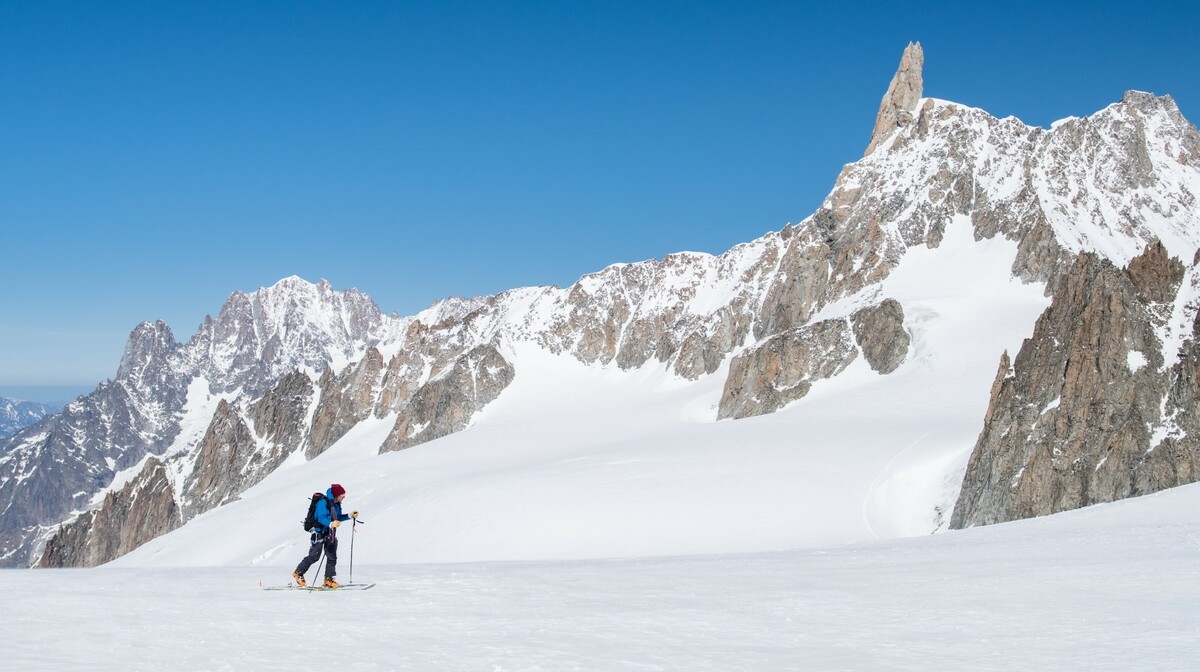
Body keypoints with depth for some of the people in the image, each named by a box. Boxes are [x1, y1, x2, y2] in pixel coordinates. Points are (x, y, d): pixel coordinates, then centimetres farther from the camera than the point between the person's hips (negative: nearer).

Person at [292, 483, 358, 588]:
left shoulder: (336, 504, 9)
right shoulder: (323, 503, -19)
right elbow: (322, 518, -29)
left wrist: (349, 516, 11)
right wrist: (331, 524, -46)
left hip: (331, 533, 8)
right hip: (320, 532, -8)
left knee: (332, 557, 3)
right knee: (314, 556, -3)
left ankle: (329, 580, 8)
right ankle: (298, 573, 14)